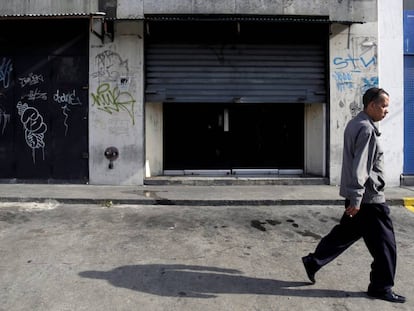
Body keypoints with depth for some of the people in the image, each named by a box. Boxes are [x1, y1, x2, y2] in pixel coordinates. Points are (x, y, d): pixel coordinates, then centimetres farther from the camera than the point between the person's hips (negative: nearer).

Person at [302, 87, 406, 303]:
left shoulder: (354, 124, 13)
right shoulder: (366, 129, -19)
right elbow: (360, 167, -24)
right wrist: (356, 199, -24)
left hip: (358, 195, 10)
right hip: (369, 196, -10)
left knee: (345, 232, 19)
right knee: (384, 243, 4)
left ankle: (313, 261, 24)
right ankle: (381, 288, 17)